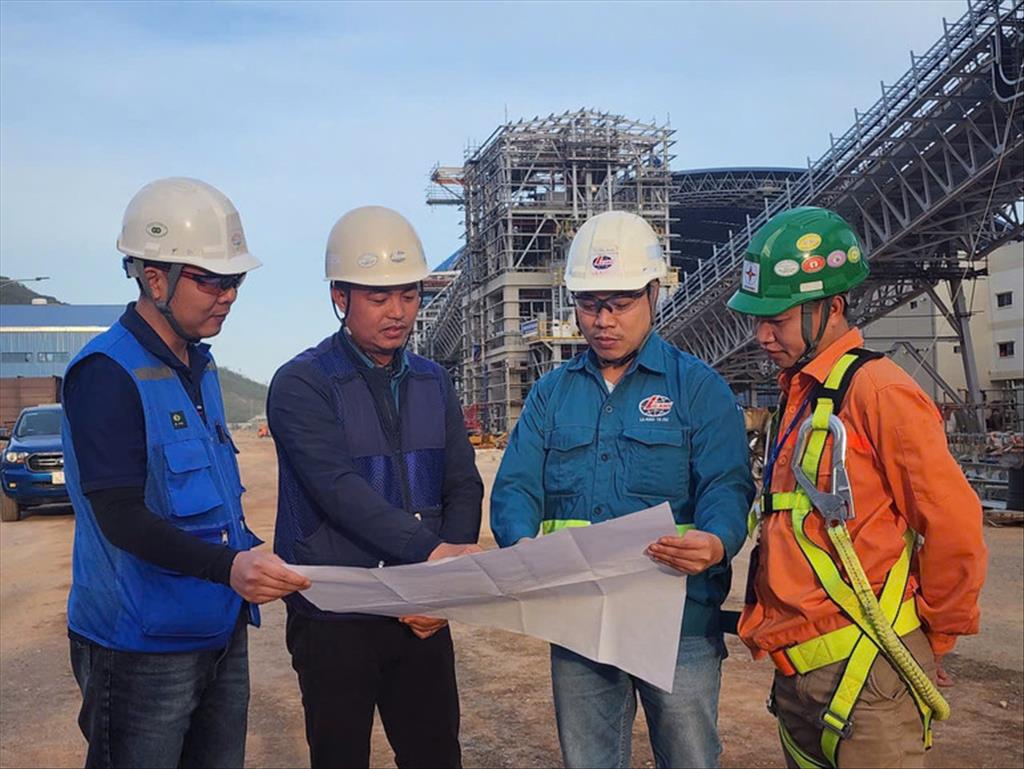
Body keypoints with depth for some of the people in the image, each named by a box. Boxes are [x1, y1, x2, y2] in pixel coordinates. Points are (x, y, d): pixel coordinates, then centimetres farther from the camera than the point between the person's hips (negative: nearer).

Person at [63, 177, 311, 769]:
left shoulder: (200, 368, 11)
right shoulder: (107, 373, -16)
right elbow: (120, 517, -24)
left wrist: (260, 560, 9)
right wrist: (229, 565, -36)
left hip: (222, 632, 8)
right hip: (144, 647, -8)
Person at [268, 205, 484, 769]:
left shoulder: (432, 383, 9)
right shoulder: (301, 384, -9)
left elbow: (464, 486, 6)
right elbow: (338, 489, -22)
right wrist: (430, 550, -33)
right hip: (334, 620, -4)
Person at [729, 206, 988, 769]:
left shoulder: (877, 390, -14)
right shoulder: (798, 395, 14)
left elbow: (954, 528, -14)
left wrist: (934, 639, -3)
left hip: (865, 676, -9)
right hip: (798, 673, 9)